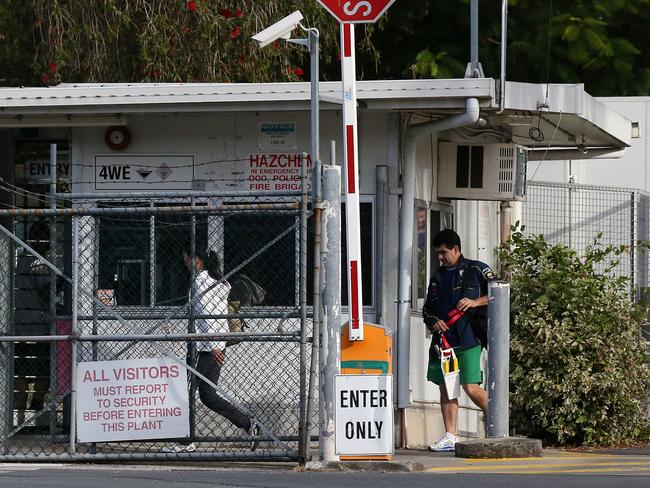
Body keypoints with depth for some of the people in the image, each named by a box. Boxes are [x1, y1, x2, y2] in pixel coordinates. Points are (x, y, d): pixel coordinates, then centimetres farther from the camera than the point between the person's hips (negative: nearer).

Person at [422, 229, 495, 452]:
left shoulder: (476, 270, 2)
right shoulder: (438, 277, 19)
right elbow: (427, 309, 23)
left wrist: (475, 302, -13)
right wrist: (434, 322, 2)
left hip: (467, 340, -6)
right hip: (443, 339, 6)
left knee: (472, 388, -12)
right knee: (445, 388, 3)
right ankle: (450, 436, 6)